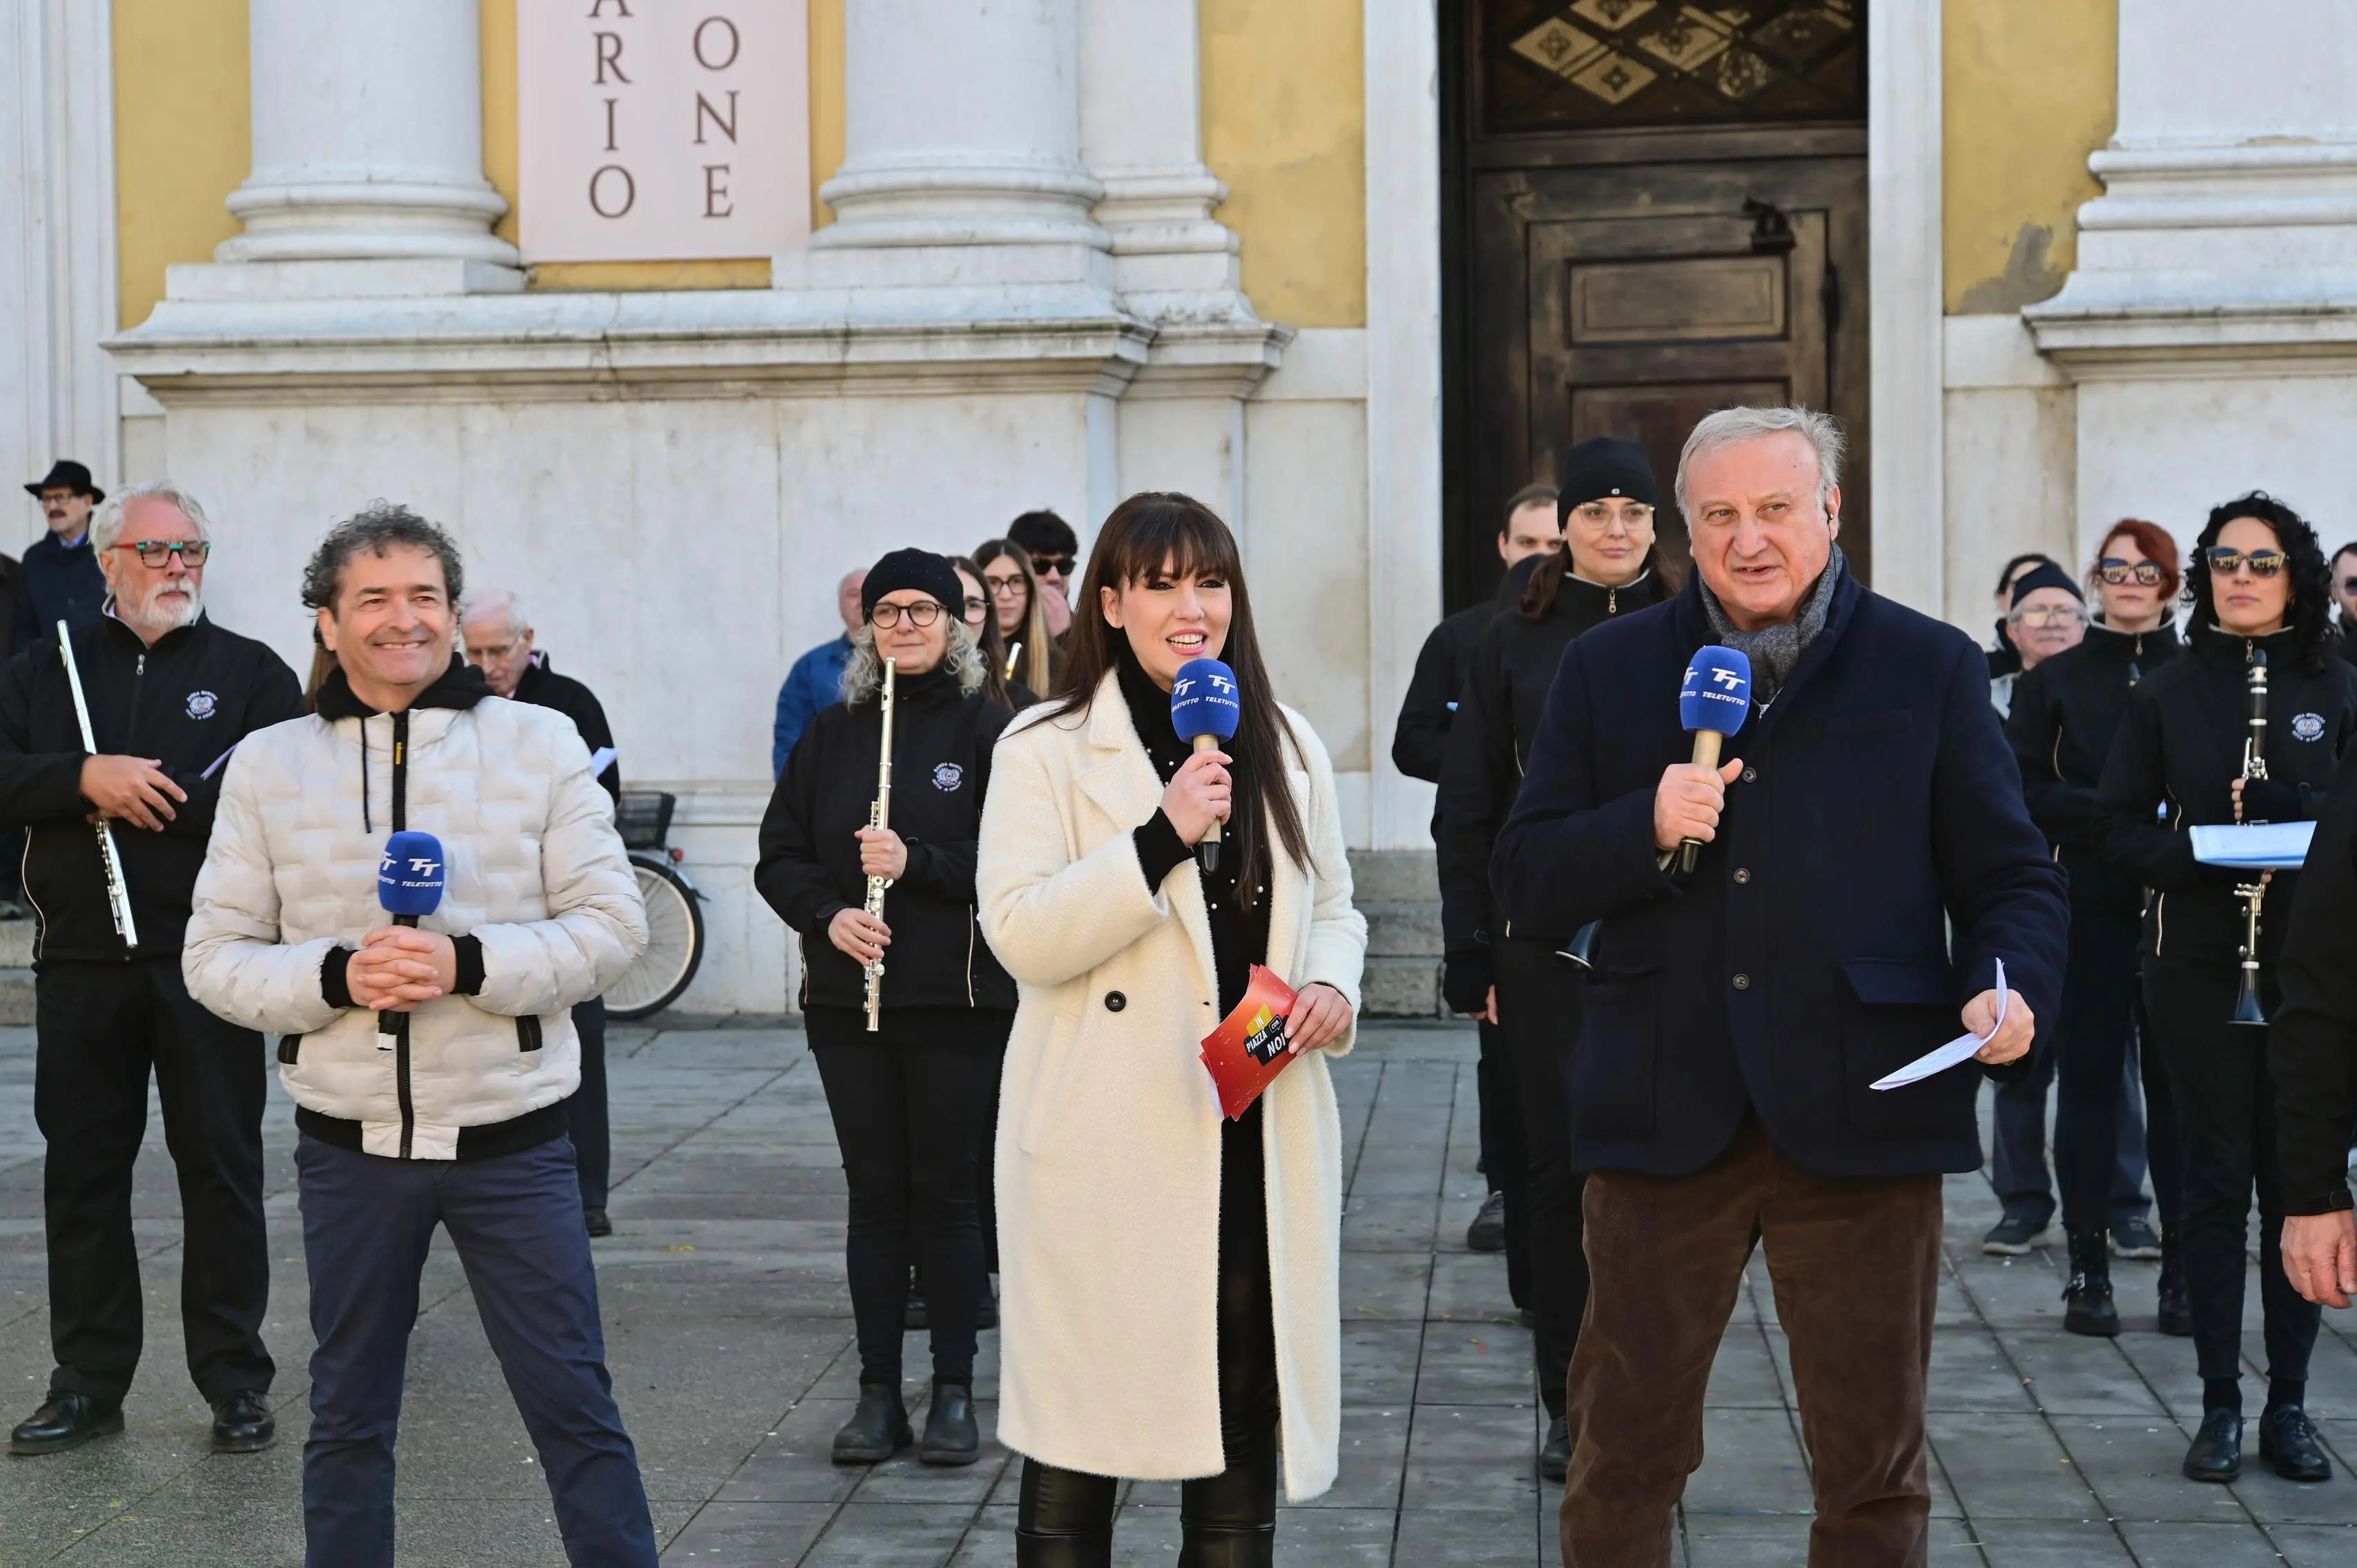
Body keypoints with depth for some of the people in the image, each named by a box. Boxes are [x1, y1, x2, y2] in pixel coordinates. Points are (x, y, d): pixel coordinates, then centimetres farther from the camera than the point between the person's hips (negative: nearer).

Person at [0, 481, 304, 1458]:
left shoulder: (251, 672, 5)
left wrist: (141, 800, -13)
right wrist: (86, 779, -15)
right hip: (82, 963, 3)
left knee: (221, 1166, 2)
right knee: (82, 1171, 8)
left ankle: (235, 1380, 11)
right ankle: (89, 1383, 18)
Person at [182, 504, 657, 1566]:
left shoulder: (541, 742, -1)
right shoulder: (267, 765, 2)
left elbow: (611, 926, -4)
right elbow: (217, 956, 2)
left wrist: (469, 963, -20)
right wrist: (336, 976, -17)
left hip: (510, 1140, -1)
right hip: (348, 1145, 2)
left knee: (573, 1402, 3)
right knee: (348, 1417, 15)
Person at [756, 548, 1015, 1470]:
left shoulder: (988, 729, -3)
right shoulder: (833, 734, 9)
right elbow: (779, 854, 10)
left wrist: (918, 863, -19)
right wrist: (827, 914, -8)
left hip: (958, 1003, -3)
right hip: (850, 1002, 4)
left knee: (944, 1195, 2)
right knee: (874, 1196, 8)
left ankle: (955, 1393, 14)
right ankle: (878, 1395, 15)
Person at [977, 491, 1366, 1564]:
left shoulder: (1286, 747, 11)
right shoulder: (1046, 749, -3)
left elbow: (1332, 905, 20)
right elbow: (1021, 934, -13)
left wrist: (1332, 985, -2)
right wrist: (1162, 835, -22)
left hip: (1258, 1139, 4)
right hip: (1106, 1143, -4)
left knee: (1244, 1433, 10)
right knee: (1081, 1433, 5)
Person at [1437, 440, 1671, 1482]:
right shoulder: (1511, 645, 5)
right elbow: (1468, 810, 5)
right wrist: (1475, 955, -1)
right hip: (1547, 946, 0)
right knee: (1558, 1163, 5)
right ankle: (1569, 1403, 15)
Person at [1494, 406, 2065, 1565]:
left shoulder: (1932, 668, 6)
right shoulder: (1608, 670, 9)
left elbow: (2012, 876, 6)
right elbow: (1524, 881, 5)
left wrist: (2012, 986, -15)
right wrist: (1648, 827, -13)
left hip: (1863, 1117, 0)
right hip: (1664, 1112, 1)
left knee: (1873, 1468, 9)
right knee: (1623, 1456, 8)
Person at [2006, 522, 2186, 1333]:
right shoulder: (2054, 679, 6)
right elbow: (2023, 789, 0)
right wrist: (2111, 814, -14)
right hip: (2087, 906, 0)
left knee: (2175, 1080, 2)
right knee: (2088, 1076, 3)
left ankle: (2183, 1267, 10)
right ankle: (2087, 1266, 11)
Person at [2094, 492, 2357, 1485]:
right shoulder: (2167, 694, 5)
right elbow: (2119, 825, 2)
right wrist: (2204, 857, -15)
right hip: (2199, 967, 0)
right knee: (2216, 1178, 3)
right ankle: (2220, 1405, 10)